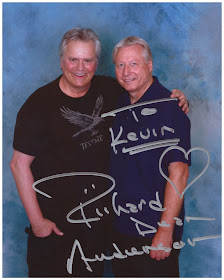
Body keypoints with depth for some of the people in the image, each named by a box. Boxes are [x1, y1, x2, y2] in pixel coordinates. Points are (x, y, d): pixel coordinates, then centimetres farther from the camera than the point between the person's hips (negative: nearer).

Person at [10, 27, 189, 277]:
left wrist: (177, 100, -5)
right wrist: (37, 221, -14)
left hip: (98, 214, 5)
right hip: (54, 217, -4)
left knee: (93, 272, 22)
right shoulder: (39, 104, -17)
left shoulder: (108, 89, -4)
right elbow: (19, 164, -14)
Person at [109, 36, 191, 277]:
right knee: (122, 273, 20)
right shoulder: (119, 105, 6)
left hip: (154, 232, -6)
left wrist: (165, 231, -20)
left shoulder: (168, 107, -15)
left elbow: (179, 173, -19)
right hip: (119, 226, 7)